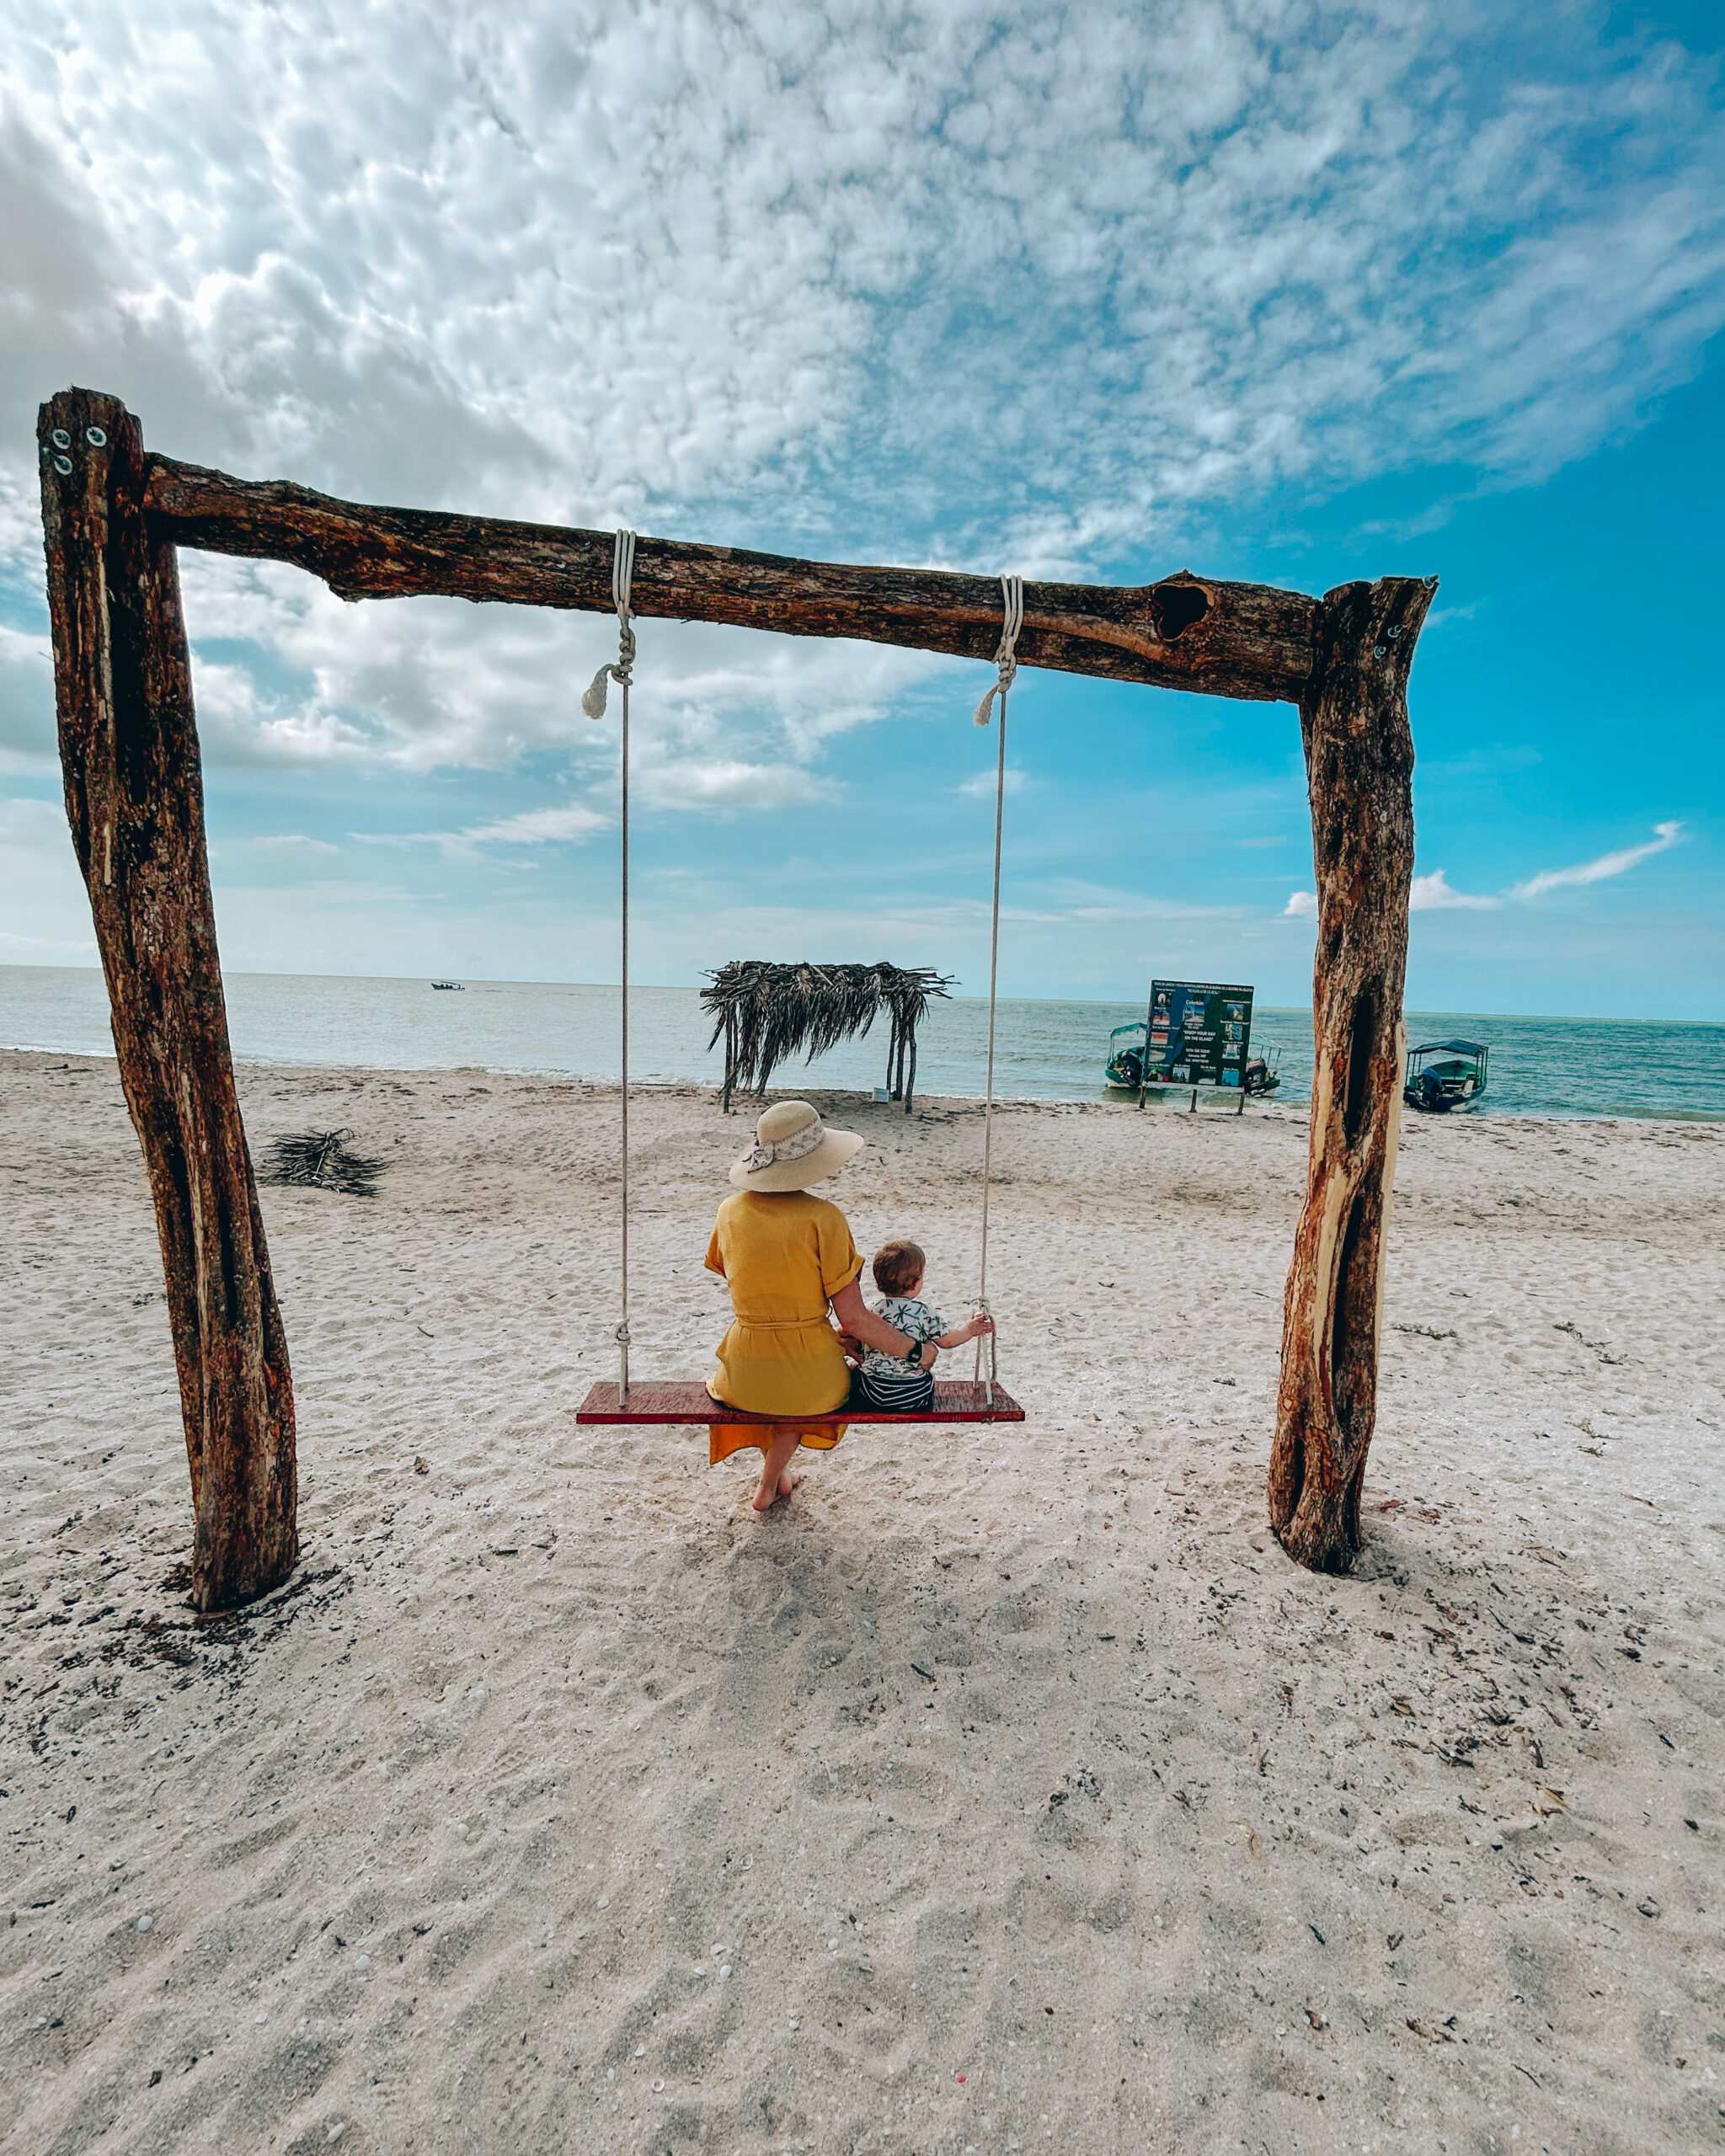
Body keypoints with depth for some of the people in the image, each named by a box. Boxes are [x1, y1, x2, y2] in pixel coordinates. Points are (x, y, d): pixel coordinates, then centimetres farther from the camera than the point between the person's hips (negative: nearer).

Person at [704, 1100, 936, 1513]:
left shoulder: (730, 1211, -5)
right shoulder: (822, 1218, -18)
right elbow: (854, 1319, -16)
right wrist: (917, 1351, -2)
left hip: (745, 1379, 3)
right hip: (811, 1380, -2)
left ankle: (777, 1476, 54)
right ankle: (769, 1486, 44)